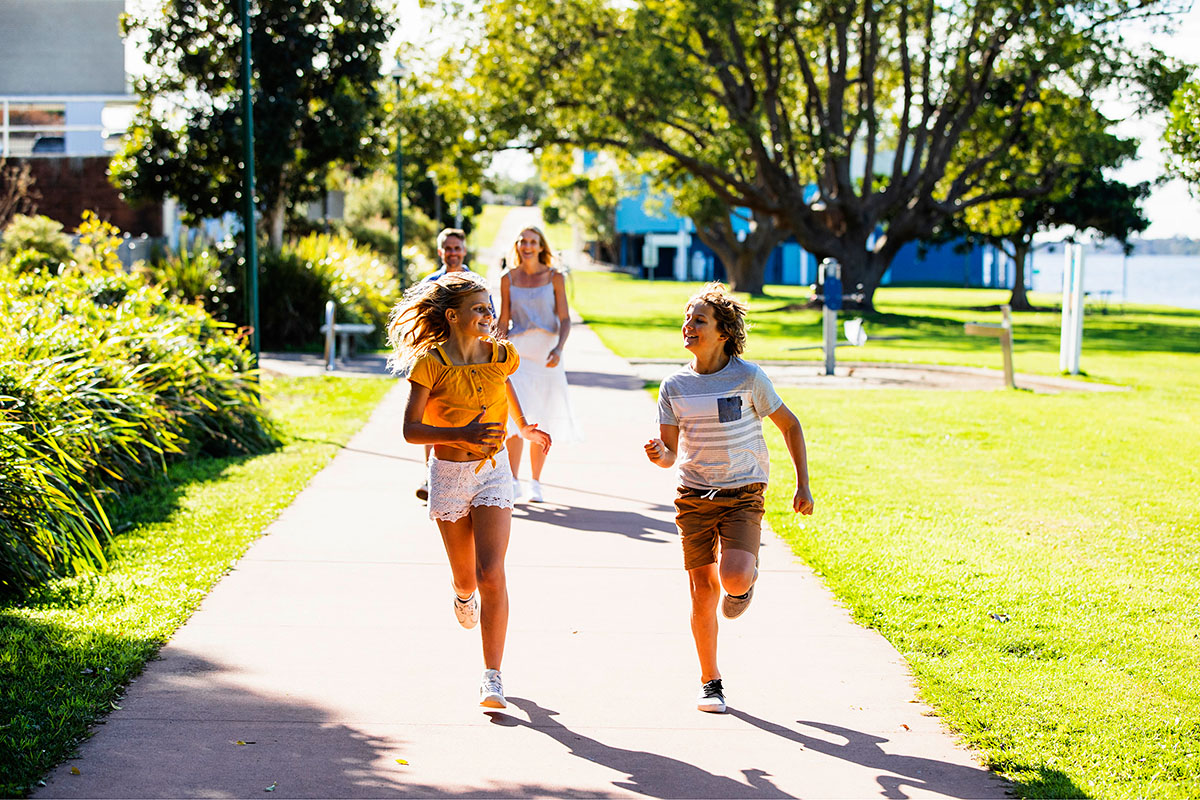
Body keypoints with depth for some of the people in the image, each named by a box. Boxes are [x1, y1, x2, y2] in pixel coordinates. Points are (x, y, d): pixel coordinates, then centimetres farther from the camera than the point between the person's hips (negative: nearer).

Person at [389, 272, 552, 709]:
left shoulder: (501, 355, -2)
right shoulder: (429, 364, -12)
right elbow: (411, 430, -16)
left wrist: (524, 427, 29)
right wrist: (463, 434, -29)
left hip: (492, 470, 1)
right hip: (448, 474, -1)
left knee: (491, 575, -13)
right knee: (466, 577, 13)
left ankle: (492, 677, -7)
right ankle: (462, 594, 54)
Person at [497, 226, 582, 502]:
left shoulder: (554, 277, 3)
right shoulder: (508, 279, 6)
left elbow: (565, 319, -1)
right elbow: (503, 321, 10)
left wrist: (558, 349, -17)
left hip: (546, 351, 0)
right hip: (518, 351, 0)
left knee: (542, 420, 4)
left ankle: (535, 482, 13)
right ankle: (513, 482, -11)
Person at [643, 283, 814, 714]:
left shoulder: (748, 377, -8)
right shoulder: (674, 386, 1)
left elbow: (790, 425, 2)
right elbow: (671, 452, 3)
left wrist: (803, 485, -1)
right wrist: (659, 455, -22)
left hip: (743, 495, -3)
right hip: (694, 495, 3)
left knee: (734, 579, -24)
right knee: (702, 593, 1)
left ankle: (746, 577, 16)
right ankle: (710, 682, 19)